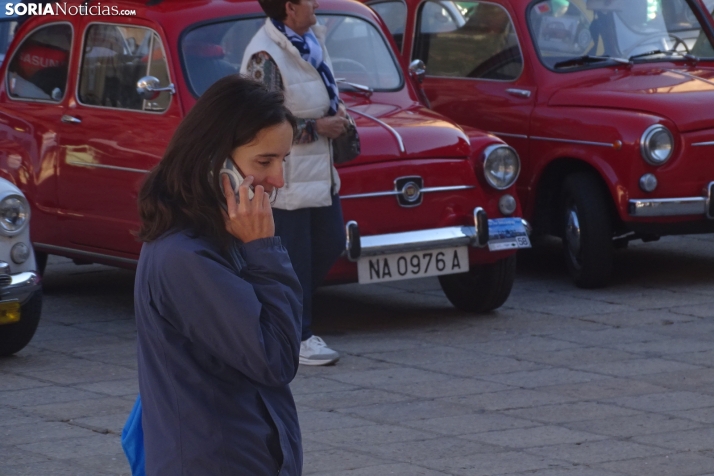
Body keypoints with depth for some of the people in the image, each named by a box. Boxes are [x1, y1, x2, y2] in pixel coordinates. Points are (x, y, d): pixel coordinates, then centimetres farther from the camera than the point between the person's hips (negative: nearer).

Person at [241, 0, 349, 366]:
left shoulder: (310, 38, 6)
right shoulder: (265, 57, -22)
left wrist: (336, 110, 3)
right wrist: (318, 128, -19)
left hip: (320, 171, 9)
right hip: (284, 178, -9)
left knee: (330, 245, 16)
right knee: (293, 257, 0)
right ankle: (296, 338, 11)